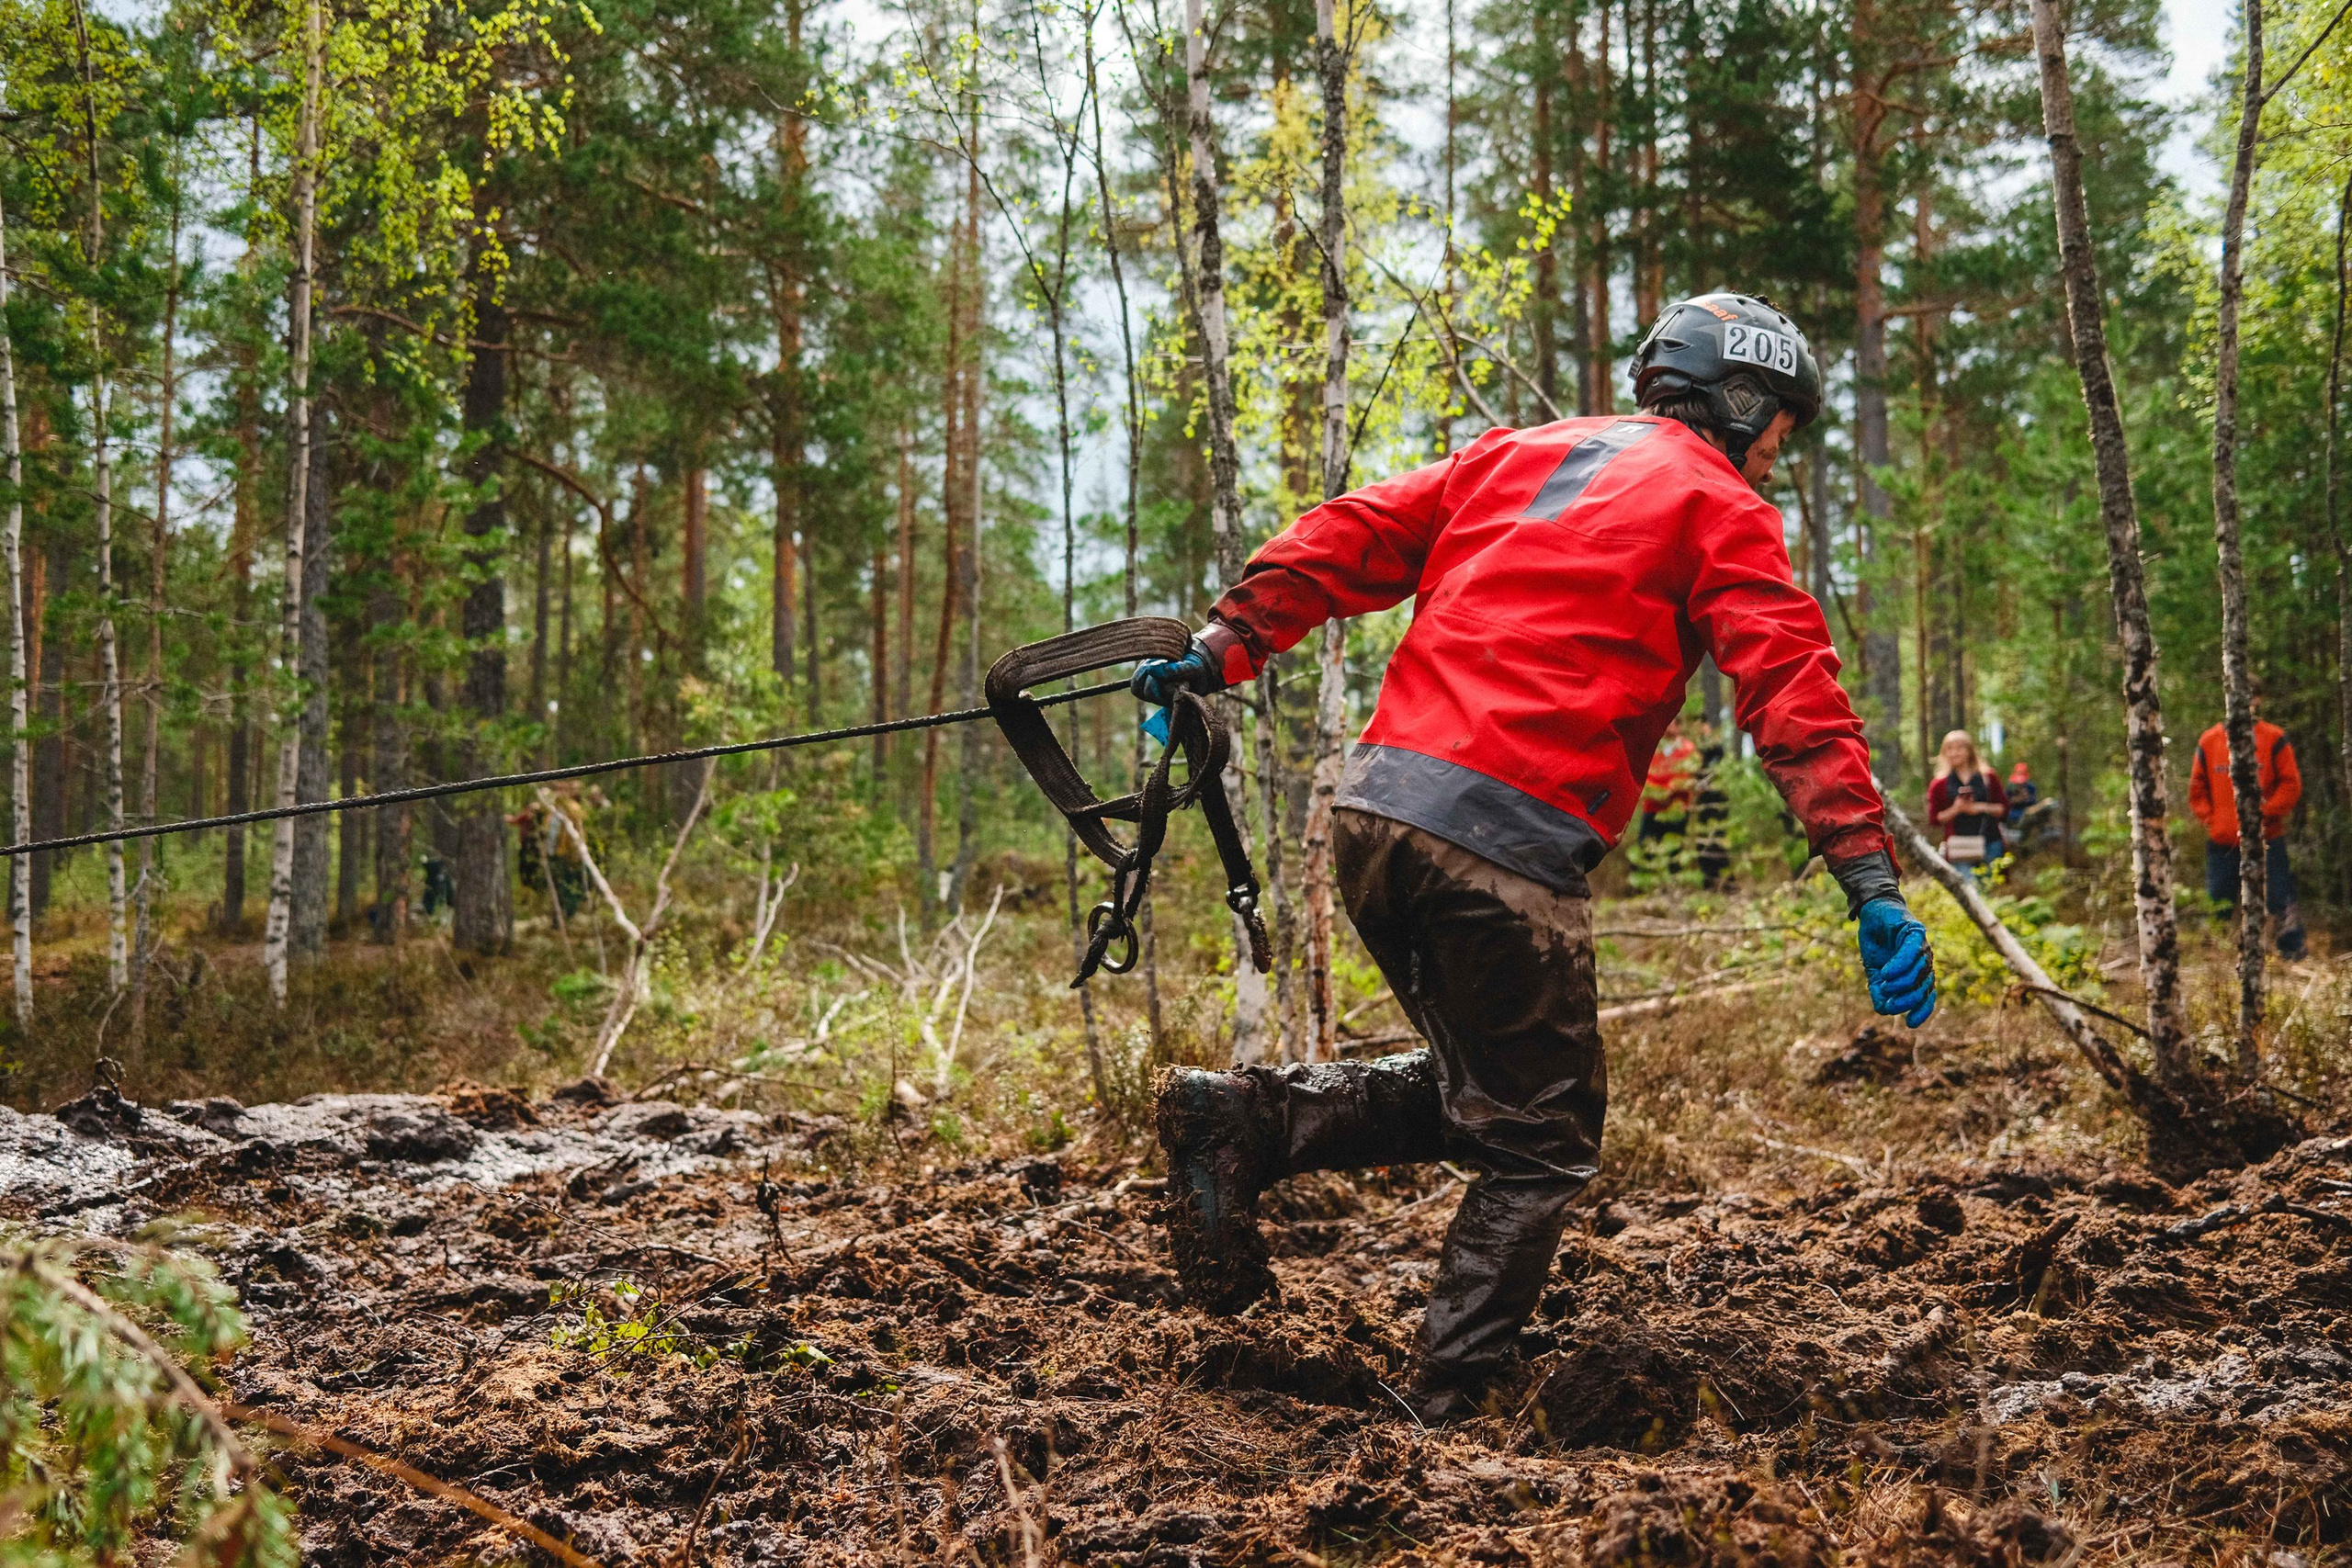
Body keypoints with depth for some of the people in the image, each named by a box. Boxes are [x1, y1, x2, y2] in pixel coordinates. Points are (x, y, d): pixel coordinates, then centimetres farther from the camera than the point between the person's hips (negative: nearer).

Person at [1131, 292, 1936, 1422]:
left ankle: (1243, 1117, 5)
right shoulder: (1717, 508, 6)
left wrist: (1222, 650, 11)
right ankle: (1445, 1409, 1)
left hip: (1372, 811, 6)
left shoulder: (1517, 454, 23)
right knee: (1538, 1149, 8)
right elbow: (1794, 696, -5)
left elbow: (1347, 541, 15)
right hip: (1506, 846, -6)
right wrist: (1871, 884, -11)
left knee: (1474, 1094, 22)